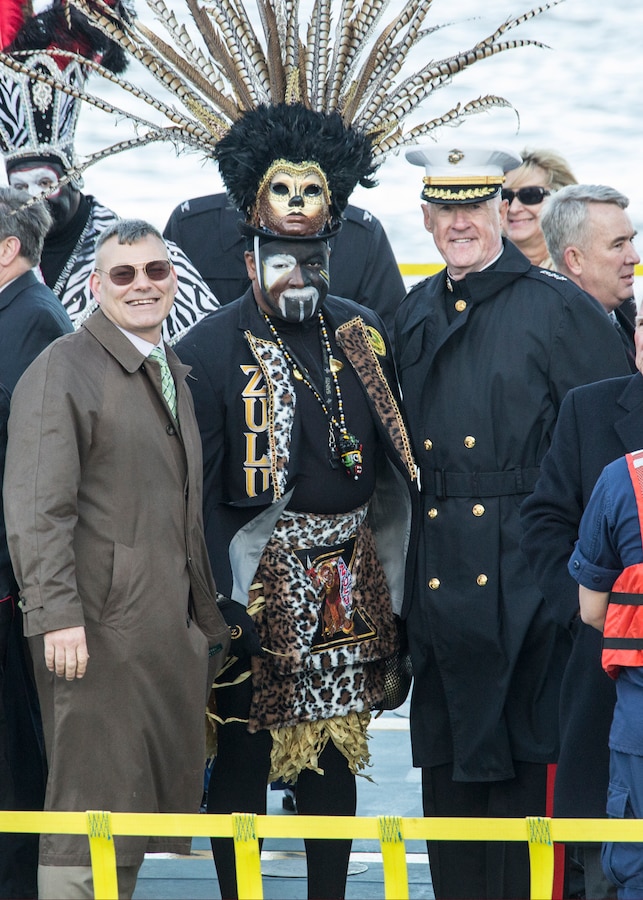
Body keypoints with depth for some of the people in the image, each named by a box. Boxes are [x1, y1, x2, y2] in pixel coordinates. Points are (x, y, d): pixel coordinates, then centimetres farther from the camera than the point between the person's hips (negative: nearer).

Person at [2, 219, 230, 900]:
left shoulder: (172, 374, 20)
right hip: (99, 625, -8)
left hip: (171, 626, 8)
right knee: (93, 806, -7)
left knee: (149, 803, 7)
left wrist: (207, 618, 18)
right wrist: (58, 614, -21)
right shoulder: (63, 369, -7)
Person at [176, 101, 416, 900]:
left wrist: (387, 583, 8)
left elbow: (389, 461, 12)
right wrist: (221, 605, -16)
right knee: (244, 752, 0)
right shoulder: (211, 348, -7)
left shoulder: (361, 334, 8)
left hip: (348, 584, 5)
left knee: (334, 749, 11)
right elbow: (197, 486, -10)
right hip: (257, 585, -5)